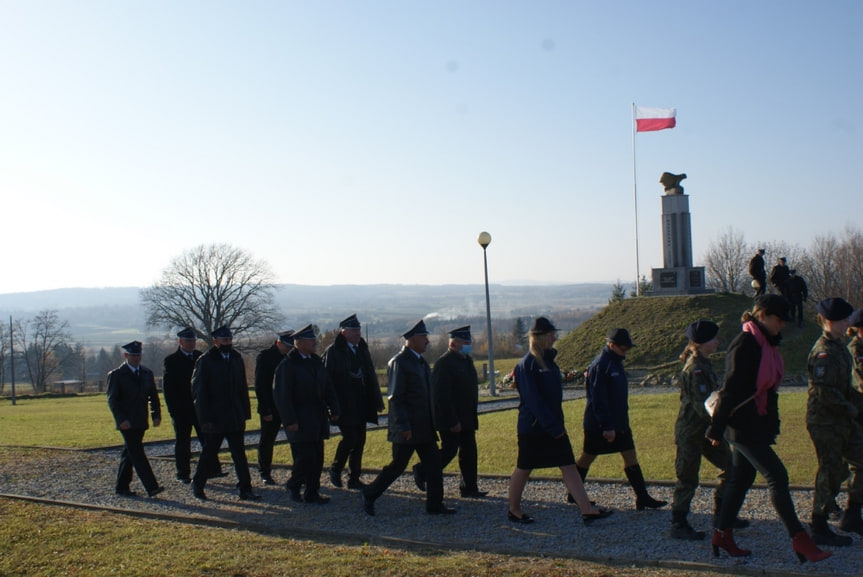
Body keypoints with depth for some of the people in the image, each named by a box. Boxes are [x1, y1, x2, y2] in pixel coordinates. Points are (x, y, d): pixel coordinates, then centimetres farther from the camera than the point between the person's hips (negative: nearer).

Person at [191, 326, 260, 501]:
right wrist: (205, 418, -12)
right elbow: (199, 391, -9)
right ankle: (197, 485, 25)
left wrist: (245, 412, 6)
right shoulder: (205, 361, -7)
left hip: (236, 418, 4)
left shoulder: (237, 358, 8)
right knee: (209, 453, 7)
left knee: (239, 454, 2)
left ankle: (245, 490, 4)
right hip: (214, 418, -4)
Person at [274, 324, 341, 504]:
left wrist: (334, 410, 7)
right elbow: (281, 395, -15)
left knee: (317, 458, 8)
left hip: (318, 420, 7)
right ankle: (293, 485, 16)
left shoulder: (317, 362, 11)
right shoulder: (287, 366, -11)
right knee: (305, 457, -8)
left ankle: (312, 493, 18)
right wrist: (290, 421, -18)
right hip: (300, 421, -7)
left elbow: (328, 388, 15)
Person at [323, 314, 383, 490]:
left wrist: (377, 401, 12)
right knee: (350, 437, -11)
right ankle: (335, 469, 12)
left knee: (360, 440, 7)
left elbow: (371, 377, 16)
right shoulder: (333, 351, -7)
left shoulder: (363, 350, 12)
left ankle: (354, 478, 16)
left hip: (361, 405, 6)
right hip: (344, 405, -6)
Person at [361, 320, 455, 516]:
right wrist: (403, 426, -22)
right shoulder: (398, 363, -14)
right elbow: (395, 398, -18)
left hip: (424, 426, 9)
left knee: (433, 464, 6)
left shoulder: (420, 361, 14)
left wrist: (432, 422, 18)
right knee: (397, 465, -1)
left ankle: (435, 504, 13)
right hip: (408, 427, -9)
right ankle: (370, 495, 15)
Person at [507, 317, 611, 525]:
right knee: (524, 469, 7)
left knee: (569, 467, 2)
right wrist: (552, 427, -20)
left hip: (554, 425, 8)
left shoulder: (549, 360, 10)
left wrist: (558, 424, 13)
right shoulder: (527, 364, -16)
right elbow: (533, 400, -21)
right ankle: (514, 510, 22)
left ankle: (587, 510, 1)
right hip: (533, 427, -8)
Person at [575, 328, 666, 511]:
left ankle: (643, 498, 5)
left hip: (619, 422, 9)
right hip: (599, 424, -9)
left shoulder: (616, 362, 11)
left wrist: (617, 424, 21)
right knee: (587, 457, 5)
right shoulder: (599, 366, -19)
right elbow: (598, 399, -23)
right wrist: (607, 426, -23)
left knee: (630, 456, 3)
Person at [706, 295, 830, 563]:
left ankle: (722, 536, 22)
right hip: (744, 427, -10)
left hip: (758, 425, 10)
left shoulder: (766, 344, 12)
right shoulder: (744, 345, -17)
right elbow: (730, 390, -19)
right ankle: (800, 541, -1)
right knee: (777, 476, -7)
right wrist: (716, 430, -18)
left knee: (741, 480, 13)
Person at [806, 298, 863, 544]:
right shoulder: (824, 352, -19)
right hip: (825, 422, -9)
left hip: (843, 421, 9)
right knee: (831, 473, -3)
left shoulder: (839, 346, 12)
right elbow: (825, 392, -25)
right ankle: (819, 530, 8)